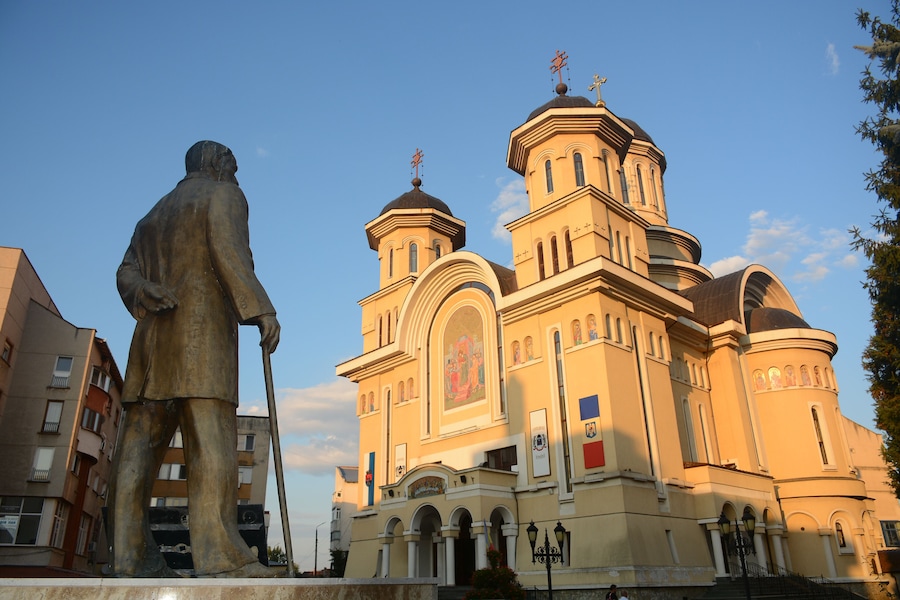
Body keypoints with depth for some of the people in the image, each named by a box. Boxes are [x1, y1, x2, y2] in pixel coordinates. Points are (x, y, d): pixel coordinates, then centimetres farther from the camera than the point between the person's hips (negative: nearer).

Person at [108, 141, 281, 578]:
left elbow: (127, 272, 16)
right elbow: (229, 250, -9)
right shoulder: (223, 195, 9)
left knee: (140, 442, 1)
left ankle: (132, 555, -1)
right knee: (211, 440, -15)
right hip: (203, 327, -7)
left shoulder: (154, 215, 30)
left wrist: (145, 292, -2)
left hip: (154, 331, 7)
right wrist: (261, 310, -15)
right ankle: (219, 554, -21)